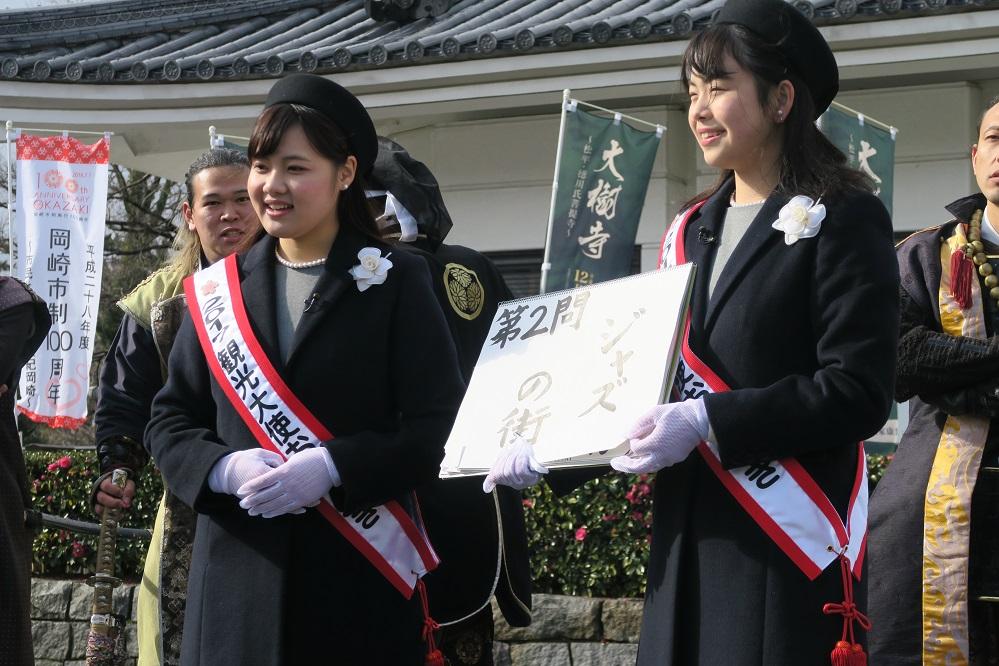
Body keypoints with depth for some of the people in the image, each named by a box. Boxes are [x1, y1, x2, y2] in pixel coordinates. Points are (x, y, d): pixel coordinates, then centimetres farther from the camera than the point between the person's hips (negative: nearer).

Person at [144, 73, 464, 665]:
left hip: (363, 577, -3)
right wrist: (225, 470, -10)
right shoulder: (218, 289, 10)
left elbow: (440, 424, -5)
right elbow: (172, 421, 11)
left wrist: (330, 468, -18)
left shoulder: (395, 281, 0)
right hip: (240, 573, 3)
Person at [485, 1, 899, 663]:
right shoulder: (691, 230, 15)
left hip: (790, 544, -6)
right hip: (687, 537, 6)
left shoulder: (843, 219, -5)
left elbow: (858, 393, -14)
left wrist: (708, 422, -21)